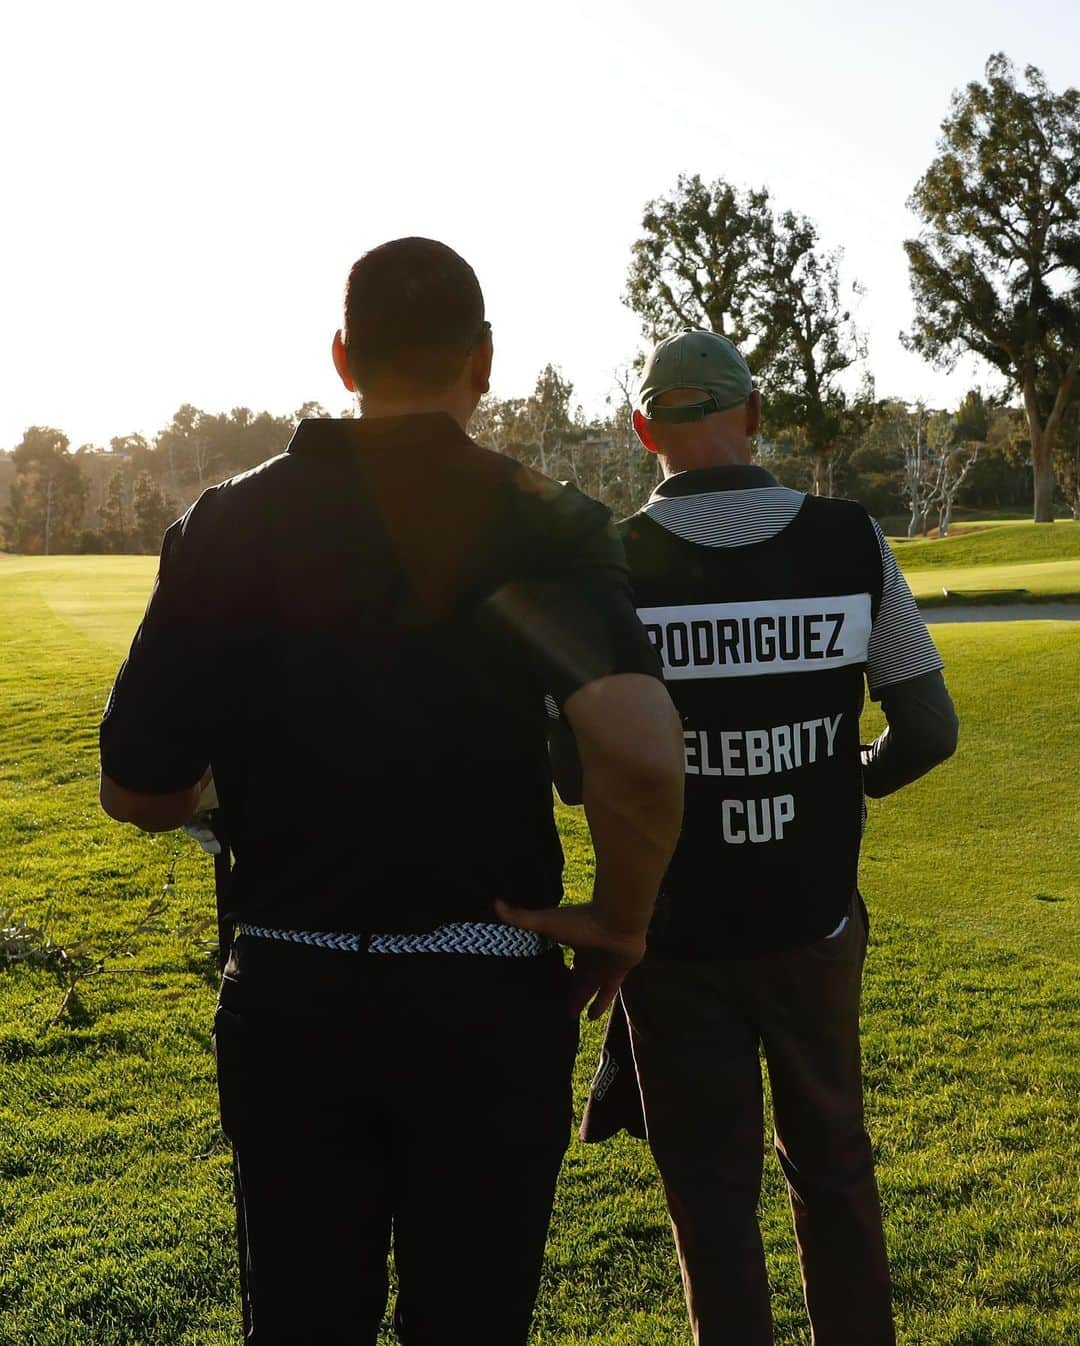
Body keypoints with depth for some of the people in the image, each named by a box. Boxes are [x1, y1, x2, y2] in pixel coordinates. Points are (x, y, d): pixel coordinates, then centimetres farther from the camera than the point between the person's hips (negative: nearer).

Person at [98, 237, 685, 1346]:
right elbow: (642, 752, -25)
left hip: (287, 999, 2)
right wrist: (620, 918, -8)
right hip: (486, 1000, -1)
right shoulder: (545, 524, -9)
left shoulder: (230, 523, -3)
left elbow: (138, 790, -3)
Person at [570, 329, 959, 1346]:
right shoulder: (851, 542, -7)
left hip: (677, 930, -2)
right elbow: (929, 729, -2)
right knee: (833, 1167, 23)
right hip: (816, 920, 2)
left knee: (713, 1191, 13)